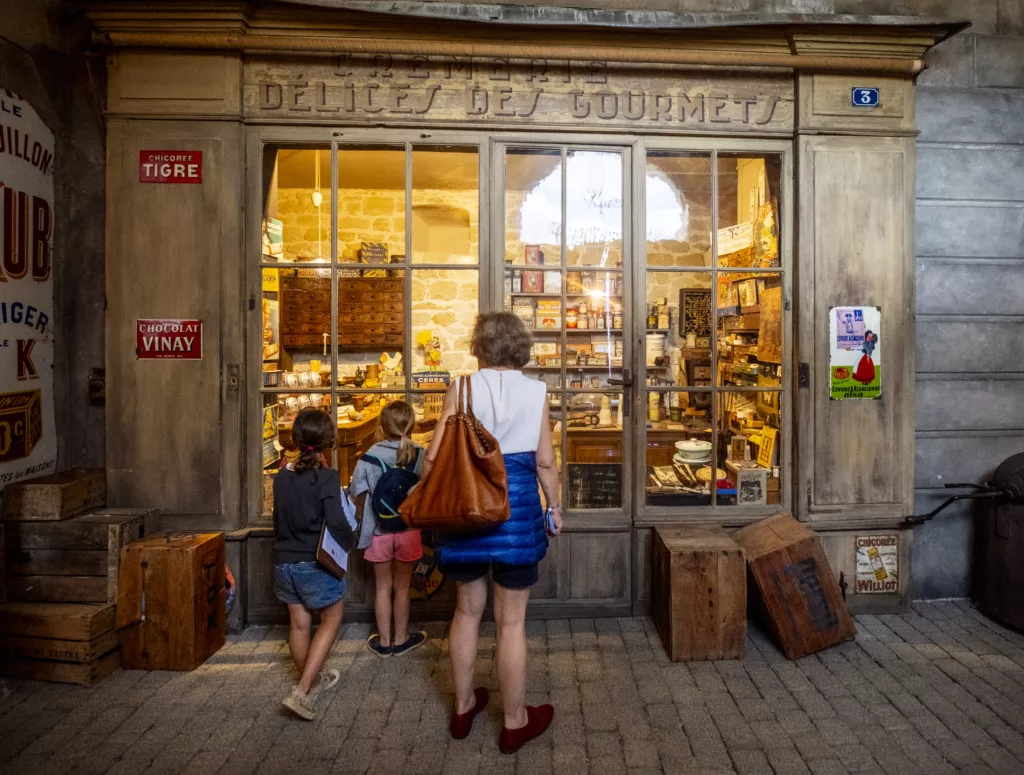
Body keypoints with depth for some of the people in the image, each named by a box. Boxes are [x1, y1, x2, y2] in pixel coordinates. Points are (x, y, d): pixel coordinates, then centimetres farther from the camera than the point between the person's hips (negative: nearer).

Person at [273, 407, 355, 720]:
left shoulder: (282, 476, 0)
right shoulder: (327, 477, -19)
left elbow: (278, 517, 12)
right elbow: (337, 522, -25)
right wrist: (350, 543, -7)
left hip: (284, 561, 6)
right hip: (316, 563, -6)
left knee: (299, 624, 18)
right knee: (331, 621, 11)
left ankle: (311, 679, 38)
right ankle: (302, 691, 3)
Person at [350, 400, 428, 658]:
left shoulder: (369, 457, -12)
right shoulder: (418, 455, -11)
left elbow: (358, 494, -8)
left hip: (379, 531, 0)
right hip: (408, 530, 0)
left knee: (383, 587, 15)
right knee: (402, 587, 15)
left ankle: (384, 642, 26)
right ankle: (400, 639, 27)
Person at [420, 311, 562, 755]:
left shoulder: (462, 389, -3)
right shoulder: (536, 392, -3)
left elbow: (434, 456, -5)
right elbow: (545, 462, -2)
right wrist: (554, 507, 13)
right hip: (516, 507, -2)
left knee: (468, 610, 20)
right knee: (511, 621, 10)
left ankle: (463, 707, 37)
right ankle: (515, 722, 27)